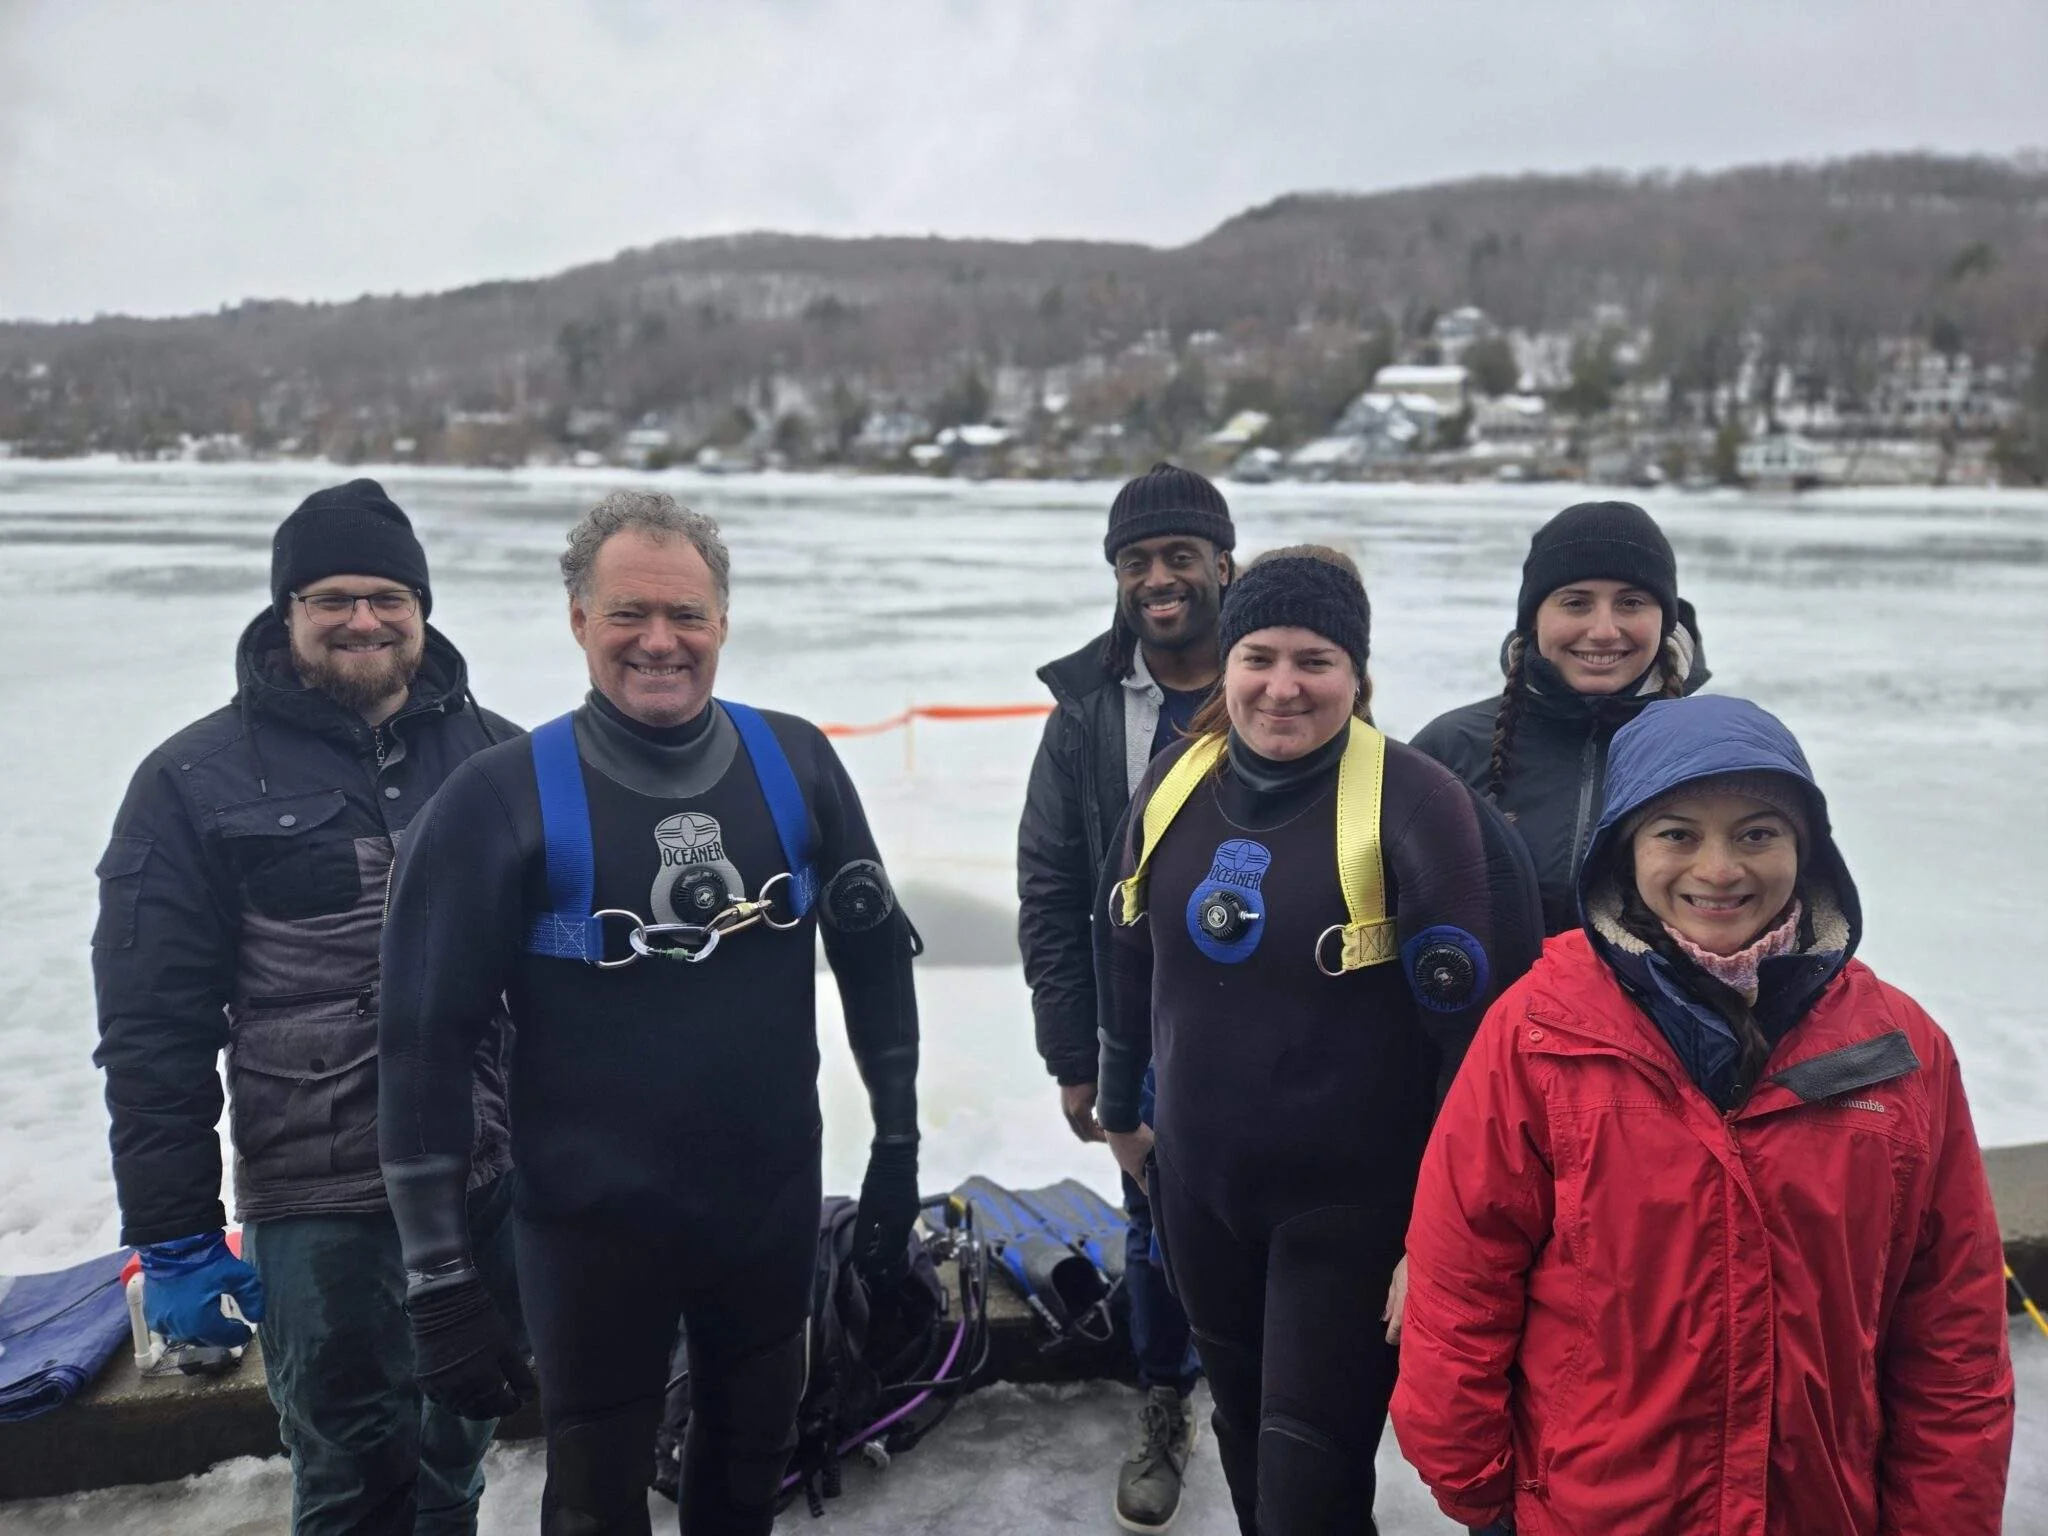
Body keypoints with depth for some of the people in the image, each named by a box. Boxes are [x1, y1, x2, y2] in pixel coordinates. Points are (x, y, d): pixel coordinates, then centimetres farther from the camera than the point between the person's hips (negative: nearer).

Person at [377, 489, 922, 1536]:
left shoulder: (795, 764, -5)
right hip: (594, 1225, -3)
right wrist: (438, 1277, -11)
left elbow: (873, 955, 4)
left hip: (775, 1203, 3)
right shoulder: (502, 800, -15)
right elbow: (425, 1044, -12)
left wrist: (897, 1148, 7)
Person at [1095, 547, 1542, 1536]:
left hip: (1353, 1208, -5)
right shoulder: (1176, 783, -2)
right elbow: (1130, 961, 12)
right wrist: (1121, 1111, 20)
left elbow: (1471, 1025, -16)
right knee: (1242, 1431, 24)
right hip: (1200, 1190, 6)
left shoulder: (1417, 806, -19)